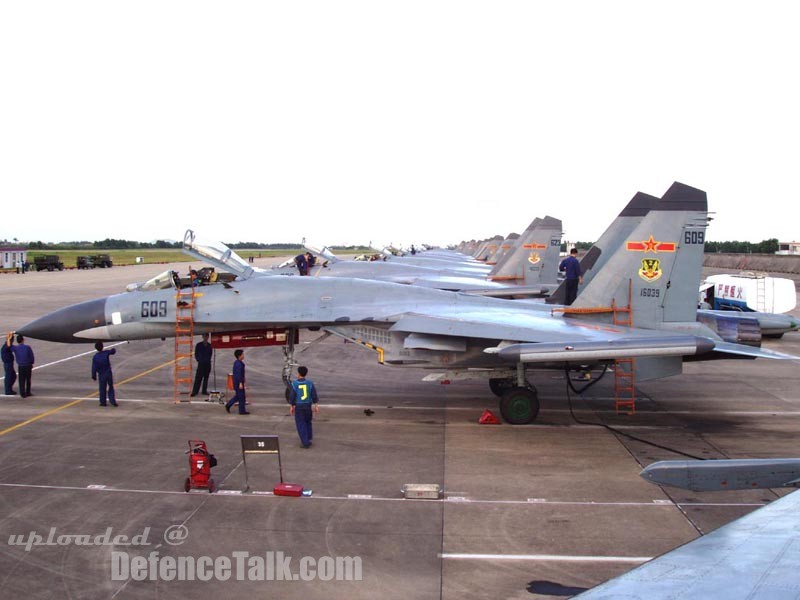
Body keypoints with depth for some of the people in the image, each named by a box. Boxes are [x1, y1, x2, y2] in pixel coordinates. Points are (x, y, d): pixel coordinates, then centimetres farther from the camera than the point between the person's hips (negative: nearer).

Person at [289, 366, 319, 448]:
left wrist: (292, 406, 6)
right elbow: (314, 395, -5)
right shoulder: (310, 383, -5)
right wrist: (316, 406, 1)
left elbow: (292, 396, -7)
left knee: (301, 424, 5)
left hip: (298, 406, -3)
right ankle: (309, 438, 31)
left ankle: (305, 442, 2)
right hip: (308, 406, 3)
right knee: (308, 422, 24)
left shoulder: (294, 384, -11)